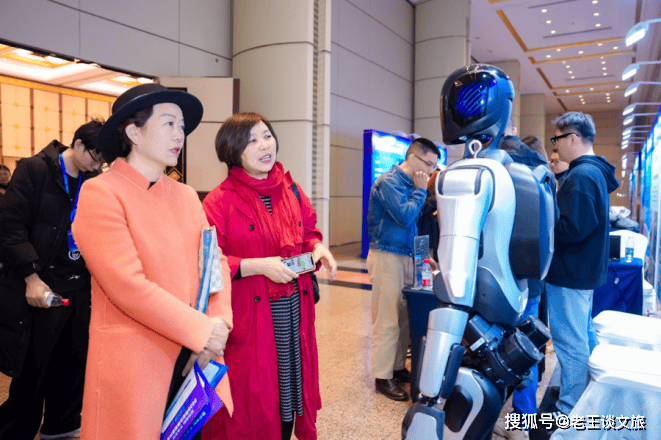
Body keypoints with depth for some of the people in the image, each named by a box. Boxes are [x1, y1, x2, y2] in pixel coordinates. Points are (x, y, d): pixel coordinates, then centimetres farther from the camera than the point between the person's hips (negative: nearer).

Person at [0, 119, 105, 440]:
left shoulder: (93, 181, 9)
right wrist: (31, 276, -17)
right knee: (32, 372, 4)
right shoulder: (35, 169, -6)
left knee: (71, 364, 15)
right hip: (40, 290, -5)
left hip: (78, 289, 5)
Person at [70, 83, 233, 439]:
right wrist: (200, 330, -15)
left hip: (198, 356, 6)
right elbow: (128, 285, -18)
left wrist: (218, 323, -11)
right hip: (133, 362, -5)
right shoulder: (101, 193, -10)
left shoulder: (186, 195, 10)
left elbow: (216, 262, 5)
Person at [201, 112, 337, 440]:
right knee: (250, 401, 10)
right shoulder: (219, 201, -10)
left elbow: (309, 231, 18)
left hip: (293, 313, 5)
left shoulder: (291, 191, 6)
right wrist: (259, 265, -20)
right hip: (247, 318, -4)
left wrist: (318, 248, -4)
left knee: (291, 388, 18)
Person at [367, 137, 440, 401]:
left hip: (405, 256, 9)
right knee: (387, 320, -3)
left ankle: (397, 368, 25)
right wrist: (420, 191, -9)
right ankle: (382, 377, 7)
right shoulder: (389, 182, -12)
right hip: (387, 257, -8)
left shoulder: (410, 183, 14)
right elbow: (405, 216, -22)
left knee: (404, 318, 12)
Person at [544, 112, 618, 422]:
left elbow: (573, 228, -27)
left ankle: (568, 411, 12)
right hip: (586, 269, 11)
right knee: (581, 336, 21)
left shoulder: (581, 175, -20)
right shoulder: (596, 171, 12)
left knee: (570, 342, -1)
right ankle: (579, 397, 38)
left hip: (570, 273, -11)